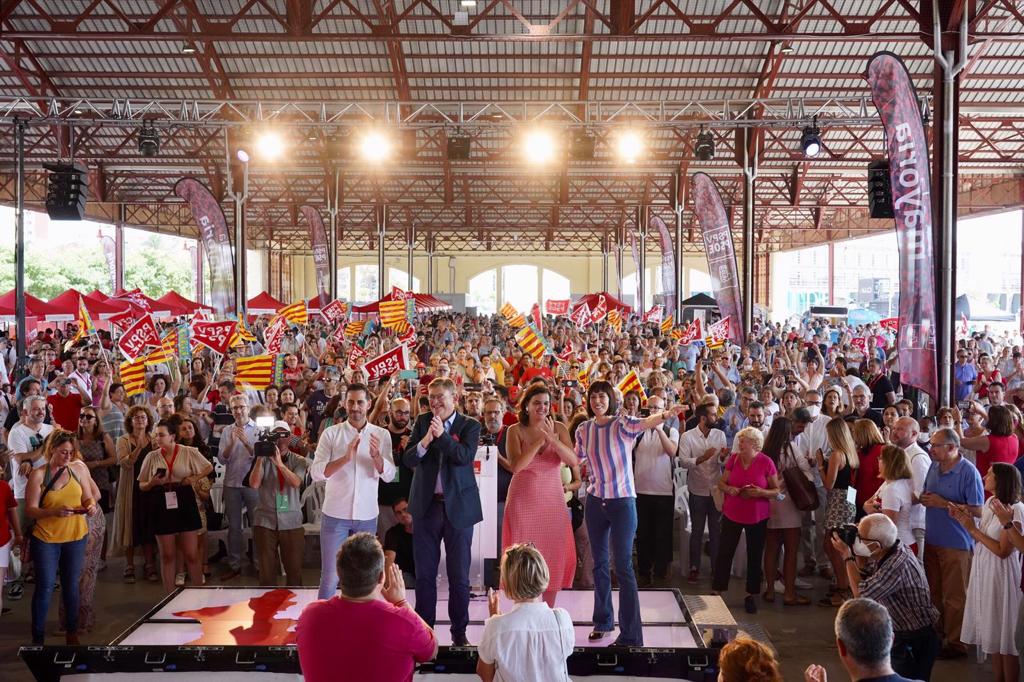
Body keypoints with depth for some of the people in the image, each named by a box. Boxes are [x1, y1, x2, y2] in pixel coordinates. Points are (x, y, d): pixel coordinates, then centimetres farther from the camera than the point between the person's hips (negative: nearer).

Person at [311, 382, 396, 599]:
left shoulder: (382, 434, 2)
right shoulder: (331, 433, -3)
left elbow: (389, 475, -5)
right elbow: (315, 473, -12)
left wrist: (376, 456, -25)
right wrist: (345, 458, -26)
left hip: (367, 516, 2)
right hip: (335, 514, -2)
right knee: (330, 576, 1)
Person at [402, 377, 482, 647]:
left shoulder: (470, 426, -2)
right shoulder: (422, 421, 5)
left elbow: (465, 456, -17)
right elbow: (407, 459, -3)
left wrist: (442, 435, -24)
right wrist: (424, 442, -21)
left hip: (458, 506, -2)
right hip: (426, 505, 2)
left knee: (459, 574, 5)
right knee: (424, 573, 8)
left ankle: (459, 631, 15)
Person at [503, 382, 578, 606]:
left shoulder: (559, 428, 2)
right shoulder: (515, 431, -3)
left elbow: (573, 461, -10)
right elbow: (516, 466, -16)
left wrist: (552, 439, -23)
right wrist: (540, 440, -19)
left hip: (552, 499, 2)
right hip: (524, 499, -2)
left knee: (554, 554, 5)